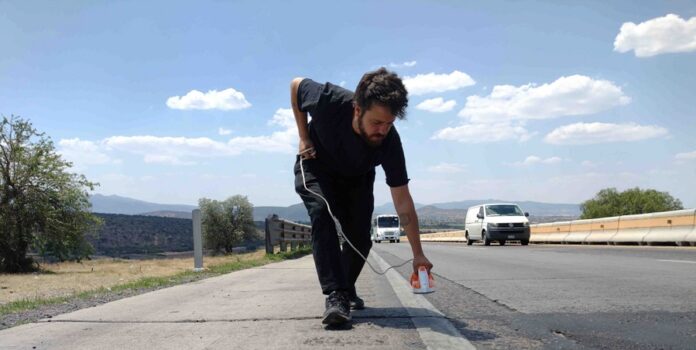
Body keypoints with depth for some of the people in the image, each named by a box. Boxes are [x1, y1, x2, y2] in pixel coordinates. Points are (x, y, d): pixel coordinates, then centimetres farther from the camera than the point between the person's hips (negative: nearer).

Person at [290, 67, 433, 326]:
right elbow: (296, 85, -16)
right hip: (317, 170, -2)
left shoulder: (390, 142, -34)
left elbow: (402, 200, -30)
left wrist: (418, 254, -30)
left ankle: (347, 288, 25)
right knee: (321, 215, -28)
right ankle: (335, 296, -32)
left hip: (356, 179, 2)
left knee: (360, 236, -5)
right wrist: (304, 137, -17)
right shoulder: (329, 101, -39)